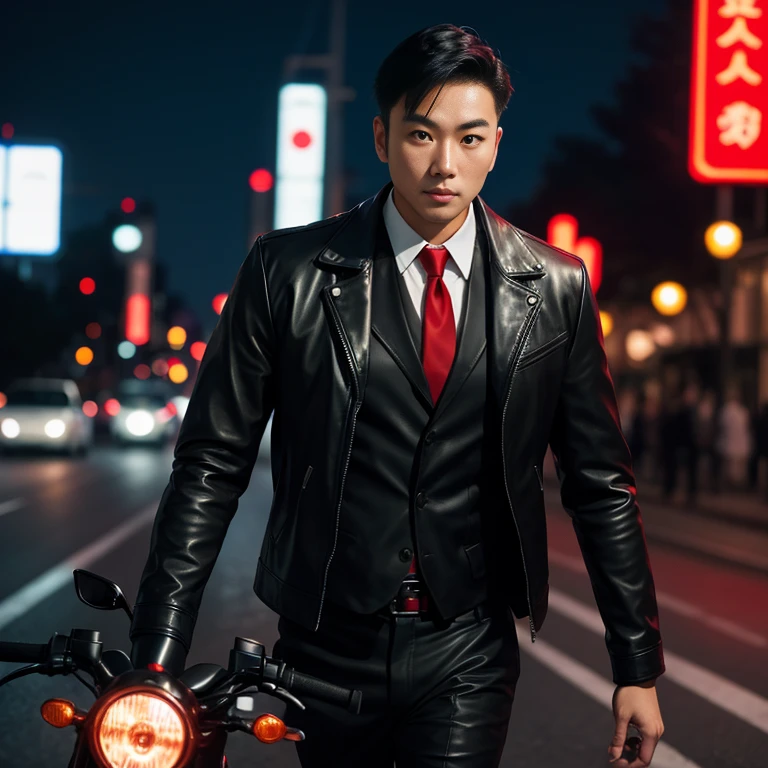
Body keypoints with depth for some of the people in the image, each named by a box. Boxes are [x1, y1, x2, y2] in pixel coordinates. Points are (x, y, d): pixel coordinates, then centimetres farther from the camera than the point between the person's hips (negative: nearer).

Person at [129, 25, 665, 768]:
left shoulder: (555, 288, 0)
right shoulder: (288, 270, -5)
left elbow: (600, 486, 5)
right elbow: (211, 465, -5)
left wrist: (638, 667, 5)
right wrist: (155, 662, -9)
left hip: (468, 657, 0)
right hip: (325, 650, 0)